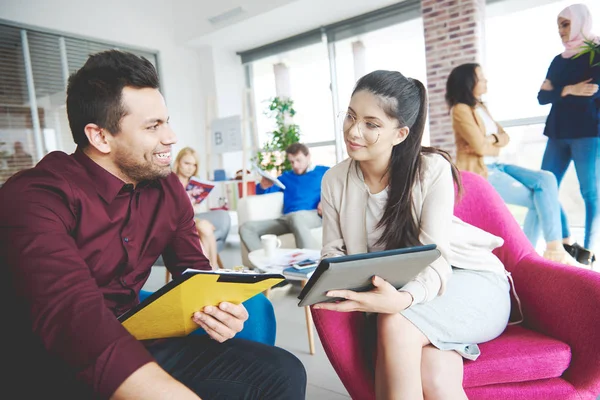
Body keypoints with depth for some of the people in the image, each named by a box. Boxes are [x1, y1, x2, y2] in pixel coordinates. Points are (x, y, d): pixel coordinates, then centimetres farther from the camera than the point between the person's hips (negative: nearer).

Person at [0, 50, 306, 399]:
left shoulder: (167, 188, 1)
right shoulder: (34, 196, -19)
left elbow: (193, 270, 7)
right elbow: (77, 318, -32)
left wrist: (218, 309, -16)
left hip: (138, 344, 6)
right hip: (56, 371, -5)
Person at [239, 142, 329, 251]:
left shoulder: (323, 171, 21)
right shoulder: (286, 177, 34)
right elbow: (262, 192, 30)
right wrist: (264, 186, 4)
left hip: (313, 215, -5)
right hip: (286, 219, 5)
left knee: (296, 217, -42)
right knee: (246, 228, -15)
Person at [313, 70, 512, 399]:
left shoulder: (433, 169, -15)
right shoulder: (334, 181, -4)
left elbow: (436, 259, -20)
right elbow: (333, 252, -1)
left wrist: (403, 299, -41)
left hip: (467, 279, -1)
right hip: (397, 294, 2)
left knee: (395, 325, -33)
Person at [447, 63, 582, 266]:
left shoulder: (481, 107, 16)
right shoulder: (460, 110, -13)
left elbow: (505, 137, 10)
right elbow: (480, 147, -19)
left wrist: (491, 139, -11)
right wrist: (496, 145, 1)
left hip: (496, 166, 8)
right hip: (480, 173, -8)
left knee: (546, 179, -7)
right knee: (539, 198, -8)